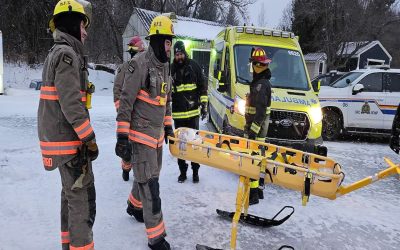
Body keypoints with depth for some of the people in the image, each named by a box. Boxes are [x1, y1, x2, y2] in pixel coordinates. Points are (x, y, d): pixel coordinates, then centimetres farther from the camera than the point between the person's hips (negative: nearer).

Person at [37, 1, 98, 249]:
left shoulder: (56, 53, 17)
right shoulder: (67, 54, -15)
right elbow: (70, 103, -23)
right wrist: (90, 139, -18)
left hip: (61, 137, 10)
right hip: (70, 141, -10)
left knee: (71, 194, 19)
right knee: (83, 199, -3)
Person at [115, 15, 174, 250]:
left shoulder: (166, 66, 11)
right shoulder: (140, 64, -16)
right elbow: (126, 101, -17)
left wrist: (168, 126, 21)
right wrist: (122, 136, -18)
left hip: (157, 133, 8)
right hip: (140, 133, -8)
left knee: (148, 176, 20)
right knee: (149, 183, -4)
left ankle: (134, 205, 47)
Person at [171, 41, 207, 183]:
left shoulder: (194, 66, 2)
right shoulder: (171, 70, 2)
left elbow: (202, 86, 5)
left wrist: (203, 104, 1)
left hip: (193, 112, -1)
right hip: (178, 114, 1)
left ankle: (195, 171, 21)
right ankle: (182, 171, 22)